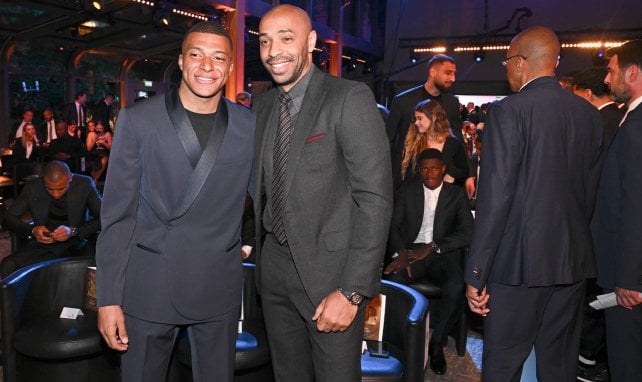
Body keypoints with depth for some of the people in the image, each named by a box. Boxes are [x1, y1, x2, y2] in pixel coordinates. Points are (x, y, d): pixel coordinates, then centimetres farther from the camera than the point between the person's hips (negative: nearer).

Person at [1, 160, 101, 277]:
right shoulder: (32, 187, -4)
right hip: (43, 244, 2)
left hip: (77, 243, -2)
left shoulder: (84, 184, -8)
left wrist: (73, 231, -24)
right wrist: (32, 230, -15)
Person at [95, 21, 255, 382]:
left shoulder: (250, 126, 0)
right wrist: (108, 298, -6)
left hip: (219, 288, 2)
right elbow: (117, 214, -3)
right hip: (149, 286, -1)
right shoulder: (138, 120, -4)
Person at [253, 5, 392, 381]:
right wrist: (262, 256, 8)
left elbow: (375, 198, -17)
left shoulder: (351, 98, -12)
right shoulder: (262, 105, 8)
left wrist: (352, 291, -20)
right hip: (274, 266, 6)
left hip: (330, 269, -5)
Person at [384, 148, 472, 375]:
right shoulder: (407, 191, 15)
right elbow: (393, 225, 5)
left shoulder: (457, 195, 12)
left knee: (456, 286, -33)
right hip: (411, 251, 1)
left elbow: (466, 232, -1)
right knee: (393, 280, -34)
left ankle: (437, 342, -11)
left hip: (443, 254, 0)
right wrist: (400, 253, -15)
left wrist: (432, 247, -14)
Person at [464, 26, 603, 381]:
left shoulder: (508, 111, -11)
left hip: (519, 261, -6)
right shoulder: (589, 114, 7)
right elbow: (589, 190, 11)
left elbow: (495, 197, -16)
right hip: (573, 260, 6)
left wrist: (476, 274, -11)